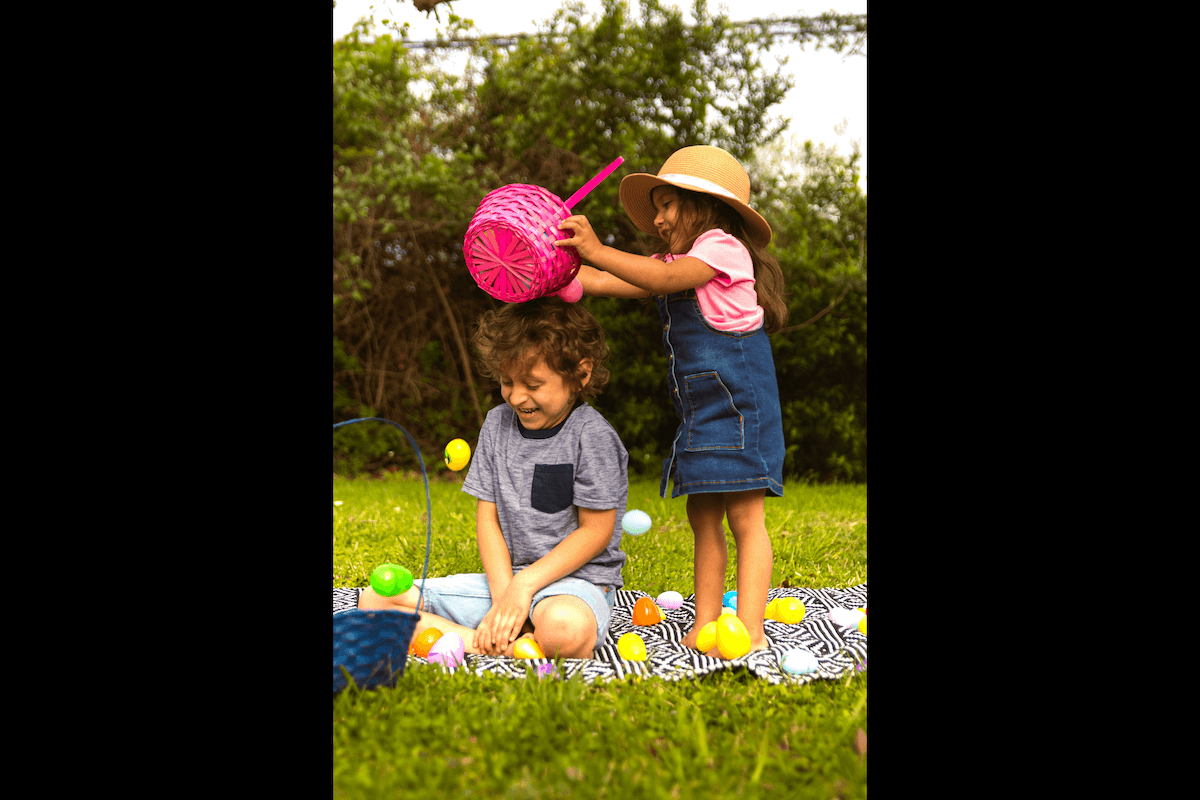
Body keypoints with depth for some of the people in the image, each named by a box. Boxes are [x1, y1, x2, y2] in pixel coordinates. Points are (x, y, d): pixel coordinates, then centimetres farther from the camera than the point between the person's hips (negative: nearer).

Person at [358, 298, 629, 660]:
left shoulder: (592, 437, -11)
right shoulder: (498, 423, 6)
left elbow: (596, 533, -11)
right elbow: (487, 518, 6)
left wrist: (525, 584, -16)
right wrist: (502, 595, -9)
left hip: (575, 577, -7)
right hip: (506, 576, 7)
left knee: (565, 628, -46)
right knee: (374, 599, -7)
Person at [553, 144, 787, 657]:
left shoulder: (722, 246, -5)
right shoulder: (679, 263, 20)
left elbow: (664, 279, -23)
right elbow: (601, 283, 12)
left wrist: (597, 250, -28)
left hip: (738, 403, -9)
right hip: (699, 414, 9)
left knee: (745, 517, -11)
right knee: (703, 518, 8)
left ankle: (750, 630, -14)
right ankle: (705, 625, 11)